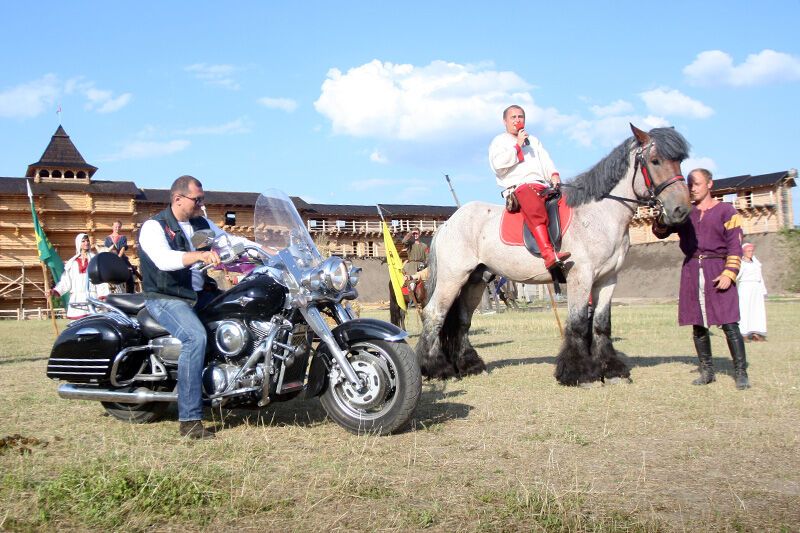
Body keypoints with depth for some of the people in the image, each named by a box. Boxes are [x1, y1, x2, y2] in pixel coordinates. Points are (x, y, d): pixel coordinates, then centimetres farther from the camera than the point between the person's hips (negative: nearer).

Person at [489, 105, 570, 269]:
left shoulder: (533, 140, 35)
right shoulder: (499, 141, 17)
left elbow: (545, 160, 20)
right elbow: (498, 164, -3)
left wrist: (554, 175, -1)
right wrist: (517, 146, -3)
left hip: (542, 186, 7)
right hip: (518, 187, -7)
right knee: (536, 210, -39)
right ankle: (549, 255, -54)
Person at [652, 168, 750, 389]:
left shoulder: (725, 210, 3)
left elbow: (735, 245, -3)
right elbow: (660, 232, 7)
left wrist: (729, 273, -14)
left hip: (718, 270, -4)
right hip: (691, 271, 4)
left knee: (729, 323, -7)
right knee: (698, 325, 7)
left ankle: (741, 372, -1)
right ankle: (707, 371, 18)